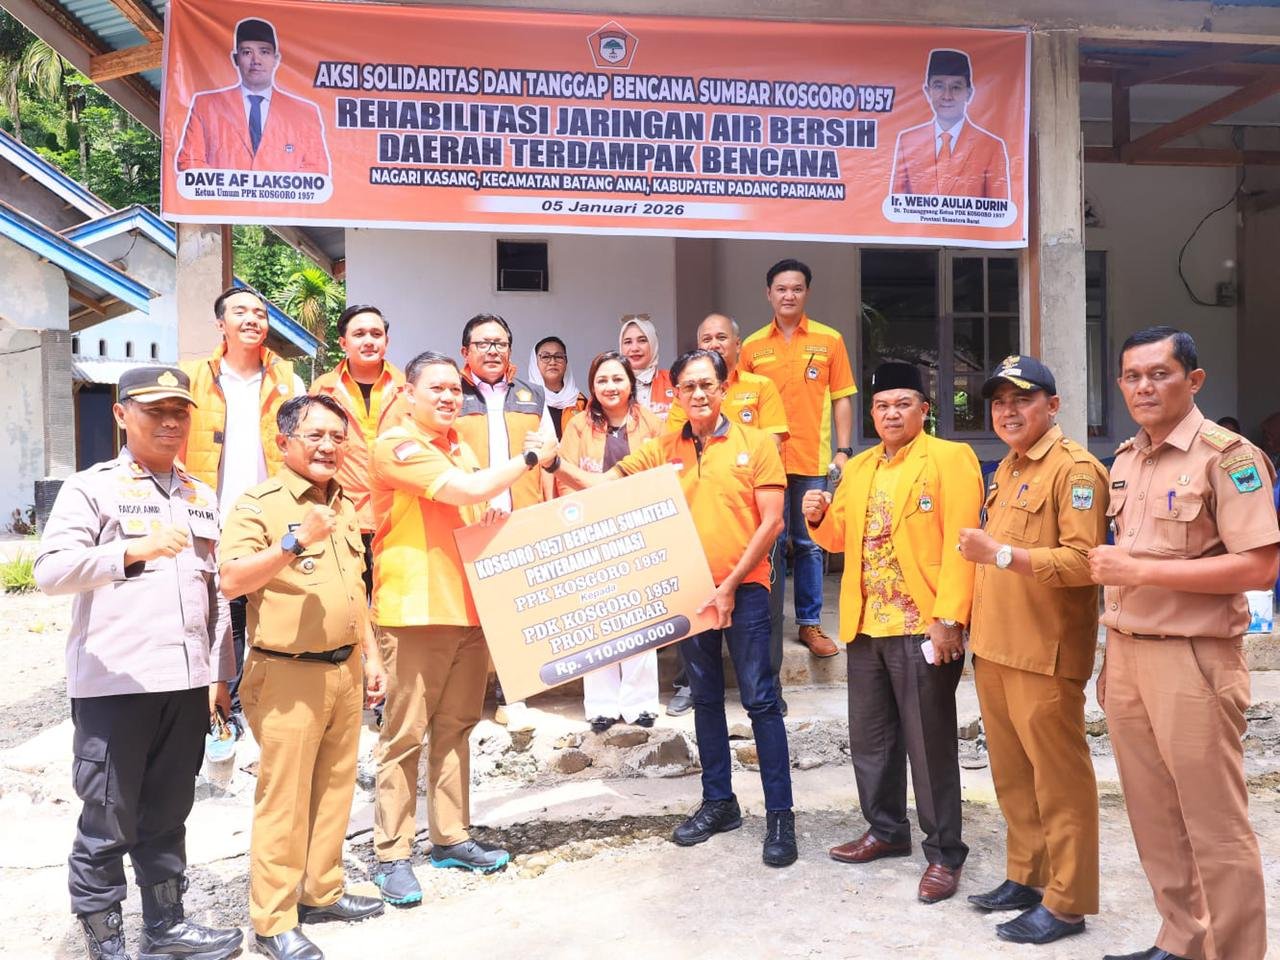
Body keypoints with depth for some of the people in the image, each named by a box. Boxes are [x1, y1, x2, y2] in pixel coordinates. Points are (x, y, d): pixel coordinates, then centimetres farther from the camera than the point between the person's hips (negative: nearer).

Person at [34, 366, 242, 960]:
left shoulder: (201, 497, 15)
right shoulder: (91, 488, -1)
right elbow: (49, 571, -14)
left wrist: (220, 673, 14)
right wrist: (134, 549, -28)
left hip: (187, 683, 5)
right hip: (113, 684, -5)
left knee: (168, 816, 14)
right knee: (108, 822, 4)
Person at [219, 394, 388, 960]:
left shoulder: (343, 507, 15)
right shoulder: (259, 504, -9)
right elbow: (231, 581, -19)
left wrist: (370, 656, 20)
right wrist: (295, 542, -28)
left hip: (345, 670, 7)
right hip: (289, 675, -7)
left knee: (335, 788, 15)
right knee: (284, 799, -1)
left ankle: (321, 892, 31)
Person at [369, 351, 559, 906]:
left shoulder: (460, 447, 18)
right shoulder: (396, 446, -9)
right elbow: (468, 489, -20)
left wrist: (493, 517, 10)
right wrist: (531, 455, -9)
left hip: (469, 606, 8)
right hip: (415, 611, -8)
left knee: (455, 727, 14)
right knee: (405, 735, -2)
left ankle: (451, 838, 24)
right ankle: (391, 855, 8)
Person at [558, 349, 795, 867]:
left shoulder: (755, 443, -4)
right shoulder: (662, 449, 6)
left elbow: (771, 521, -8)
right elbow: (601, 486, 4)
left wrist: (731, 585, -12)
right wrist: (558, 464, -14)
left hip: (744, 588, -4)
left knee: (760, 699, -2)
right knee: (706, 698, 14)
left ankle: (780, 814, 7)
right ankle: (718, 801, 27)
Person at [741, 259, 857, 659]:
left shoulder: (829, 340, 4)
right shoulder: (752, 346, 6)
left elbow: (841, 399, 5)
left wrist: (844, 451, -2)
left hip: (812, 460, 0)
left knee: (809, 545, 7)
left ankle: (810, 623, 17)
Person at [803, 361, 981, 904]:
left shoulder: (950, 459, -6)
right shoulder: (858, 468, 15)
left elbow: (959, 544, -14)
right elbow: (841, 537, 19)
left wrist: (949, 619, -20)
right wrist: (820, 518, -3)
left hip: (924, 627, -7)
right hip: (866, 625, 7)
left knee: (929, 744, 2)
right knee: (869, 737, 16)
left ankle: (944, 853, 16)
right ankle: (886, 831, 34)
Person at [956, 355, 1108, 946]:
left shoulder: (1074, 468, -11)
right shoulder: (1006, 470, 17)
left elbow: (1083, 561, -20)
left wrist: (1001, 554, -26)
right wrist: (976, 622, 19)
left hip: (1044, 654, -9)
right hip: (994, 648, 9)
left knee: (1059, 779, 2)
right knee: (1012, 776, 16)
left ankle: (1066, 902, 13)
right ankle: (1025, 877, 30)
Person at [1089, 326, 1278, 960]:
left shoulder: (1227, 455, -11)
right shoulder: (1124, 460, 12)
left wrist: (1140, 571, -20)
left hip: (1191, 659, -7)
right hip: (1125, 654, 7)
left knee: (1215, 825, 3)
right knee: (1154, 816, 16)